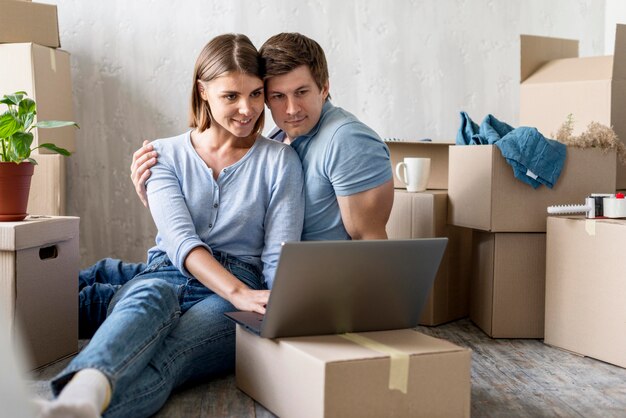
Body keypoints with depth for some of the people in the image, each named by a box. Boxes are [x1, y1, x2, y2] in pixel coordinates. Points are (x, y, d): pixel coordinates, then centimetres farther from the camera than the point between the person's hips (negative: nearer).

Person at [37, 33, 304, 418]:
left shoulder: (280, 160, 8)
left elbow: (280, 254, 0)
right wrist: (240, 293, -25)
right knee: (150, 297, -38)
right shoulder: (166, 154, 10)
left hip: (240, 288, 0)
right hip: (168, 275, 1)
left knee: (169, 352, -35)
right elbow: (180, 238, -7)